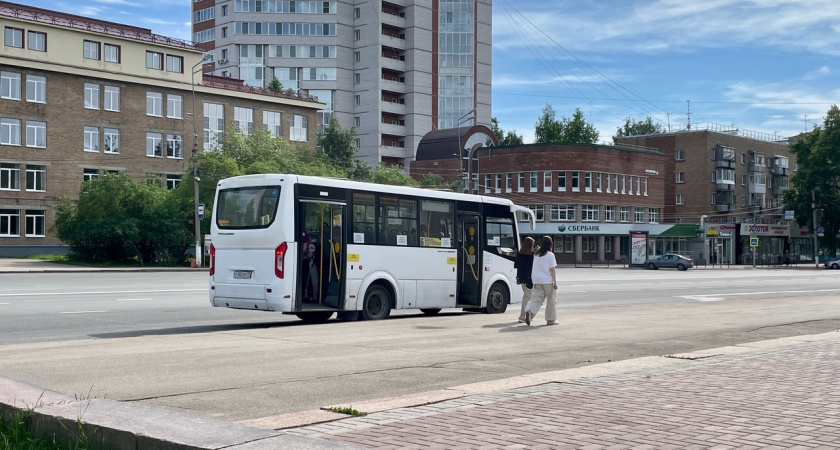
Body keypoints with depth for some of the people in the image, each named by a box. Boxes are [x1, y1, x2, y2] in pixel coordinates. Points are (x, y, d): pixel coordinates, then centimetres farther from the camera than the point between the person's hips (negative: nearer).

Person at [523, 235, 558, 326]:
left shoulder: (536, 254, 8)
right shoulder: (550, 255, -8)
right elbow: (552, 270, -9)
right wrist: (555, 282, -5)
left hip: (537, 280, 4)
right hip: (547, 280, -4)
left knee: (537, 298, 3)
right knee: (550, 300, 8)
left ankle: (529, 311, -23)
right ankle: (551, 319, 14)